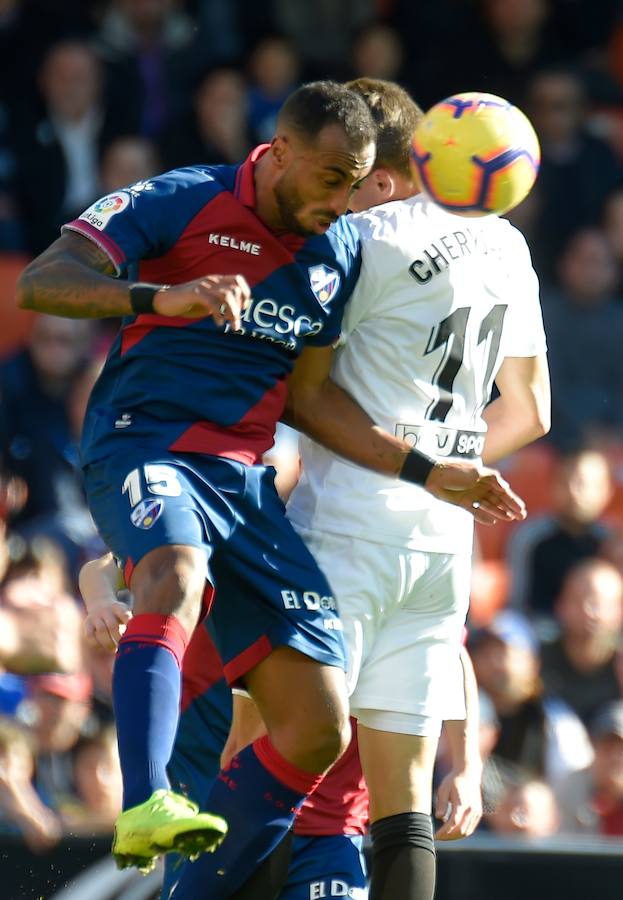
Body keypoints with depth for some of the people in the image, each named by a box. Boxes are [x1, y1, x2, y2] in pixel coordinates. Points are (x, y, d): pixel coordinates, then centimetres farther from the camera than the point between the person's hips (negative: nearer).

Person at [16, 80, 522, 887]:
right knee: (177, 570, -41)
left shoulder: (339, 252, 12)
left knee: (320, 726, -5)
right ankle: (144, 807, -54)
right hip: (142, 447, -6)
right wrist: (159, 297, -32)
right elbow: (39, 282, -15)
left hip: (243, 478, 6)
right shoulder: (181, 203, -5)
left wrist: (430, 474, 12)